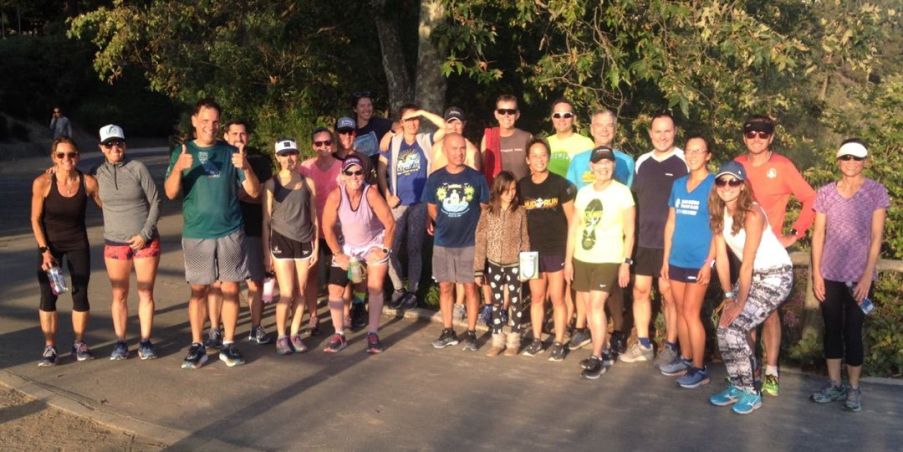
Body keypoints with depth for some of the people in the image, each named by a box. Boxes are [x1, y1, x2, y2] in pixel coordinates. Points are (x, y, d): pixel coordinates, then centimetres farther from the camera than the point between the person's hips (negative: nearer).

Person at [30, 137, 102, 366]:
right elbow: (35, 219, -9)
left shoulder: (88, 182, -15)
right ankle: (50, 347, 9)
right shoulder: (43, 182, -18)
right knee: (48, 296, -2)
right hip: (50, 244, -1)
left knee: (80, 293, 1)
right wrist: (44, 251, -13)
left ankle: (79, 343, 17)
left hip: (78, 243, 1)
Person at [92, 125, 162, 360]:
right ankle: (120, 343, 16)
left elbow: (155, 202, -5)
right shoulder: (98, 173, 1)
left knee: (146, 294, 4)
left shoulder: (138, 168, -6)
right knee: (119, 295, 6)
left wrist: (145, 234, -11)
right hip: (115, 244, 2)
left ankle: (145, 342, 13)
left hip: (146, 242, -2)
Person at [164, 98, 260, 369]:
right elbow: (170, 193, -6)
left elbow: (254, 192, 0)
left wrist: (246, 168, -19)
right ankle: (197, 346, 12)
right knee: (199, 290, 4)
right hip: (196, 234, 0)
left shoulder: (230, 152, 5)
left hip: (230, 232, 1)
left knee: (231, 288, 3)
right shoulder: (183, 153, 5)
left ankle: (228, 344, 13)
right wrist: (178, 169, -25)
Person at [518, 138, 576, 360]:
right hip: (533, 251, 3)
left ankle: (559, 344, 10)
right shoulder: (522, 186, 2)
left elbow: (572, 219, -4)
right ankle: (537, 340, 22)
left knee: (557, 299, 1)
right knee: (536, 297, 11)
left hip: (557, 250, -3)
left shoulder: (560, 184, -7)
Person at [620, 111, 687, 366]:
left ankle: (671, 347, 14)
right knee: (640, 290, 9)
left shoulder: (684, 162, -7)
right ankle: (643, 345, 20)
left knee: (669, 294, 3)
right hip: (642, 240, 5)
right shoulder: (641, 162, 9)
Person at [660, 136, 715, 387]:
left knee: (691, 313, -4)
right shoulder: (678, 184, 9)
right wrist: (665, 258, 10)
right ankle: (685, 358, 26)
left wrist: (709, 262, -15)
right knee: (681, 312, 12)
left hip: (698, 261, -6)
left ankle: (699, 368, 6)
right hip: (677, 260, 6)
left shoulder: (714, 185, -7)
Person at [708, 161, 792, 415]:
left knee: (733, 328, -15)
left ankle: (750, 393, -1)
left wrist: (740, 303, -17)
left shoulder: (752, 214, -25)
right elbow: (721, 257, 0)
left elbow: (747, 264, -22)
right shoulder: (719, 213, -2)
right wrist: (728, 296, -1)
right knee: (725, 328, -2)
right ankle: (737, 387, 15)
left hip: (776, 276, -7)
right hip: (752, 275, 7)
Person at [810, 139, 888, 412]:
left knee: (852, 331, -1)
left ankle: (854, 388, 12)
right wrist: (816, 273, -1)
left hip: (859, 275, -3)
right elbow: (818, 234, 3)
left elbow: (876, 237, -6)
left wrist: (867, 276, -11)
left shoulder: (876, 192, -4)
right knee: (832, 329, 9)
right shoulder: (826, 193, 2)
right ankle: (834, 385, 20)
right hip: (830, 274, 3)